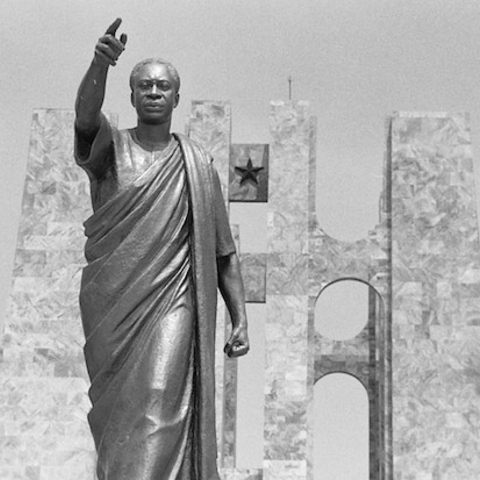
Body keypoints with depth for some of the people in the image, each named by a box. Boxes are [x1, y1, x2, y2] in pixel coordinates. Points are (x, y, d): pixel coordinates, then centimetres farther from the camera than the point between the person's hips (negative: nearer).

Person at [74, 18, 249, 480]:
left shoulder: (197, 164, 9)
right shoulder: (109, 148, 7)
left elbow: (223, 252, 10)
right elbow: (85, 115, -19)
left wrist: (241, 320, 2)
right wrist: (100, 64, -39)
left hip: (170, 303, -1)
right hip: (110, 304, 1)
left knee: (158, 403, -17)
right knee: (114, 415, 9)